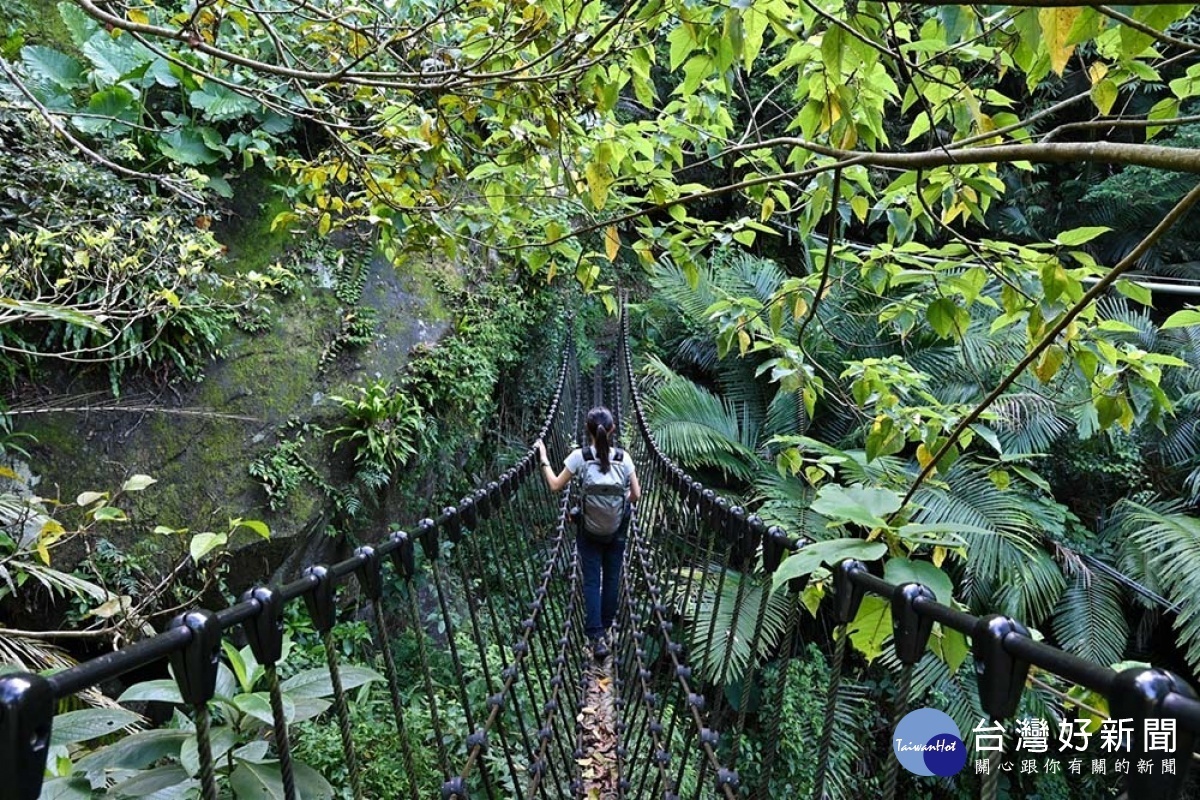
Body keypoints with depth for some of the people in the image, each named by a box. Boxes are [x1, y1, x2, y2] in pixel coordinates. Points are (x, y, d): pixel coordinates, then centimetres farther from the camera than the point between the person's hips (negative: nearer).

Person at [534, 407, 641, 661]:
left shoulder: (579, 456, -13)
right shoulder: (623, 457, -8)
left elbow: (555, 486, -6)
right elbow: (636, 494, -3)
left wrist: (543, 457, 2)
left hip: (589, 529, -2)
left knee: (591, 580, 7)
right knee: (612, 578, 18)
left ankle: (597, 636, 1)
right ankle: (606, 624, 35)